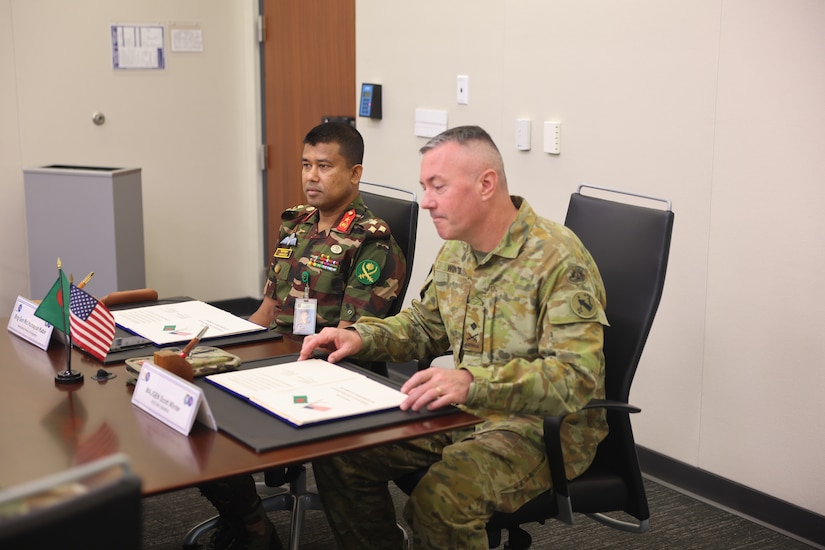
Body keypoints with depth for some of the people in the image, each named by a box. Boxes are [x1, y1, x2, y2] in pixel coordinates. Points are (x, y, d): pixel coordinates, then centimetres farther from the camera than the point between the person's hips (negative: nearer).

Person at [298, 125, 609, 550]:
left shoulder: (558, 259, -21)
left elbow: (577, 375, -29)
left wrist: (473, 383, -42)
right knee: (339, 452, -2)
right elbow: (424, 325, 20)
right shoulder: (455, 250, 6)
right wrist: (361, 337, 0)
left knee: (439, 500, -32)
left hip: (546, 423, -8)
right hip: (466, 412, 8)